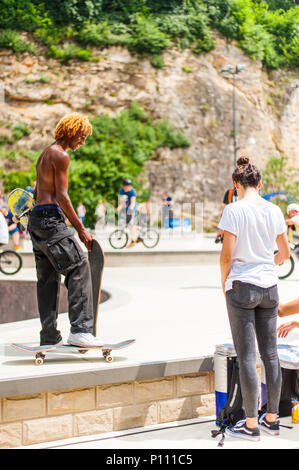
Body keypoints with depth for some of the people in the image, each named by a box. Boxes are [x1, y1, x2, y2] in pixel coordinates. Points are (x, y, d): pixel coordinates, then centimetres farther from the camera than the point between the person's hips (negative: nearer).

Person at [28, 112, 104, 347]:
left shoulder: (45, 154, 22)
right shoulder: (61, 156, -8)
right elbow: (61, 196, -13)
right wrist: (81, 229, -11)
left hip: (36, 217, 10)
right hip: (51, 217, -10)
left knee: (47, 277, 10)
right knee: (79, 268, -12)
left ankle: (49, 335, 11)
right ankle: (80, 330, -18)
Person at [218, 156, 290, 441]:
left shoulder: (234, 210, -11)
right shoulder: (274, 211, 4)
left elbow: (227, 255, -14)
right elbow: (285, 253, 11)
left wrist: (224, 281, 2)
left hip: (242, 287, -5)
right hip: (269, 287, 5)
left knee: (246, 356, 0)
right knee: (270, 353, 12)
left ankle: (251, 425, 5)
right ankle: (272, 419, 20)